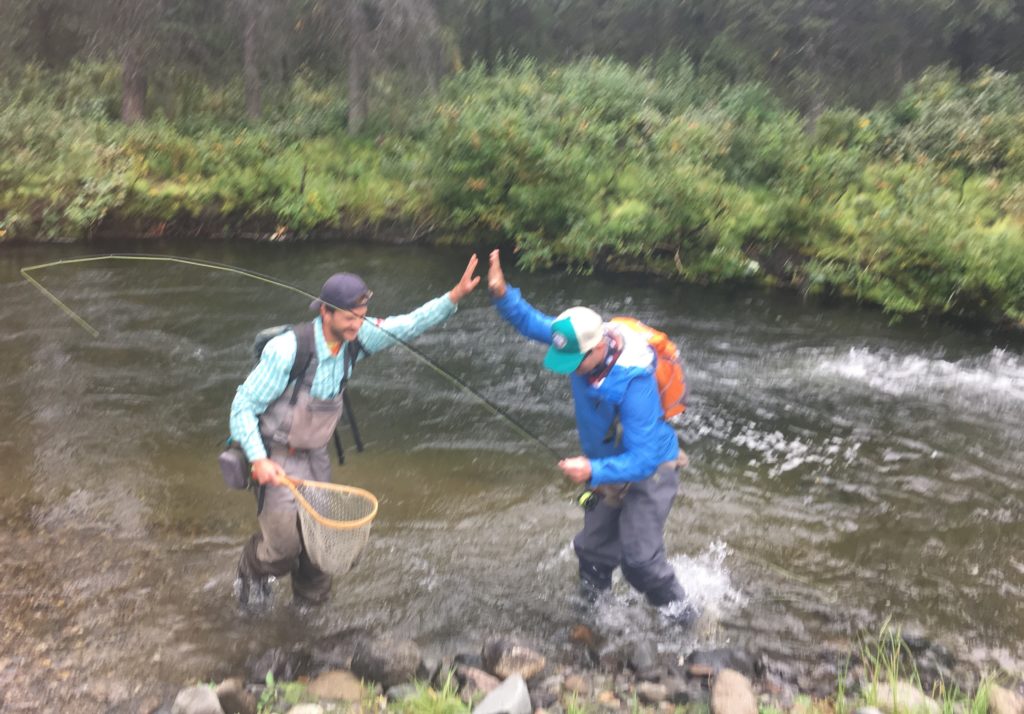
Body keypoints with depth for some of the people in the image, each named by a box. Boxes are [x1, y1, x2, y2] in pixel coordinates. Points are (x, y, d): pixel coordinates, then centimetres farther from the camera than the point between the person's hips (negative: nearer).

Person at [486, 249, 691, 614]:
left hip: (648, 471, -7)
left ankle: (679, 615, 14)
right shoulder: (583, 339, -17)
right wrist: (502, 294, -21)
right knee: (593, 548, 15)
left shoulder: (634, 383, -37)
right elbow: (532, 322, -3)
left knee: (639, 559, -11)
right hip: (610, 467, 7)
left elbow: (642, 459, -36)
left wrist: (594, 471, -51)